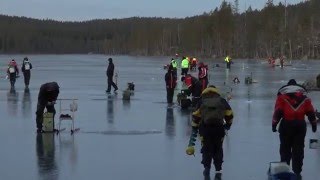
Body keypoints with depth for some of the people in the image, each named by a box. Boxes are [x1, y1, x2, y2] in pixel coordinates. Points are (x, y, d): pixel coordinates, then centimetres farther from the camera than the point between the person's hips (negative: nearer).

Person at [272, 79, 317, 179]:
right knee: (298, 149, 7)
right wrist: (314, 123, 16)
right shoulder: (304, 95, 13)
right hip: (301, 124, 2)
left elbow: (278, 110, -4)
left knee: (285, 147, 10)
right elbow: (310, 111, 9)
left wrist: (274, 123, -2)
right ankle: (297, 172, 7)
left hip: (286, 123, -1)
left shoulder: (282, 94, 6)